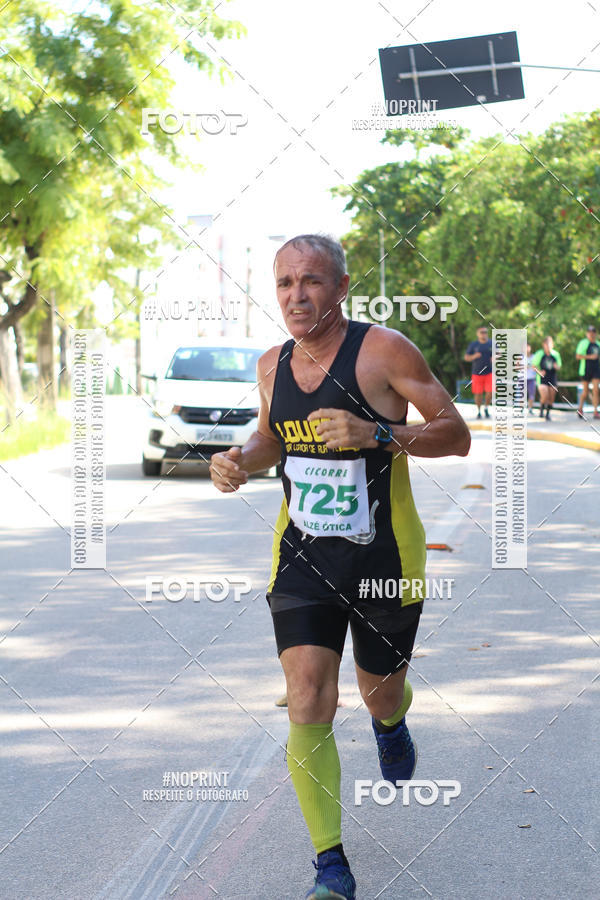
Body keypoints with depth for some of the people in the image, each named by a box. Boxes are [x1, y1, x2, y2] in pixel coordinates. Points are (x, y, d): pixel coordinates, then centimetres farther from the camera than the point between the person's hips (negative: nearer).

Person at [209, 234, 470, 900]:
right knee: (307, 708, -12)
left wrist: (377, 434, -29)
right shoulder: (272, 365, 2)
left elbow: (456, 434, -13)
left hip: (384, 560, -2)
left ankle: (390, 723, 58)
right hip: (302, 559, 2)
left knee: (380, 694, 17)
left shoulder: (384, 350, -14)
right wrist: (241, 460, -2)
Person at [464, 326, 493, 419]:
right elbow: (466, 357, 4)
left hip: (489, 372, 0)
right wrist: (474, 356, -16)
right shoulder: (473, 344, 3)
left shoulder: (492, 343, 6)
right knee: (478, 393, 1)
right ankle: (479, 411, 20)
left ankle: (486, 408, 14)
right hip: (477, 373, 0)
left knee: (489, 392, -11)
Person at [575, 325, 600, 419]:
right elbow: (578, 356, -13)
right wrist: (590, 357, -21)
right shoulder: (583, 343, -6)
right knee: (585, 391, 5)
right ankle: (580, 409, 26)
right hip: (585, 369, -4)